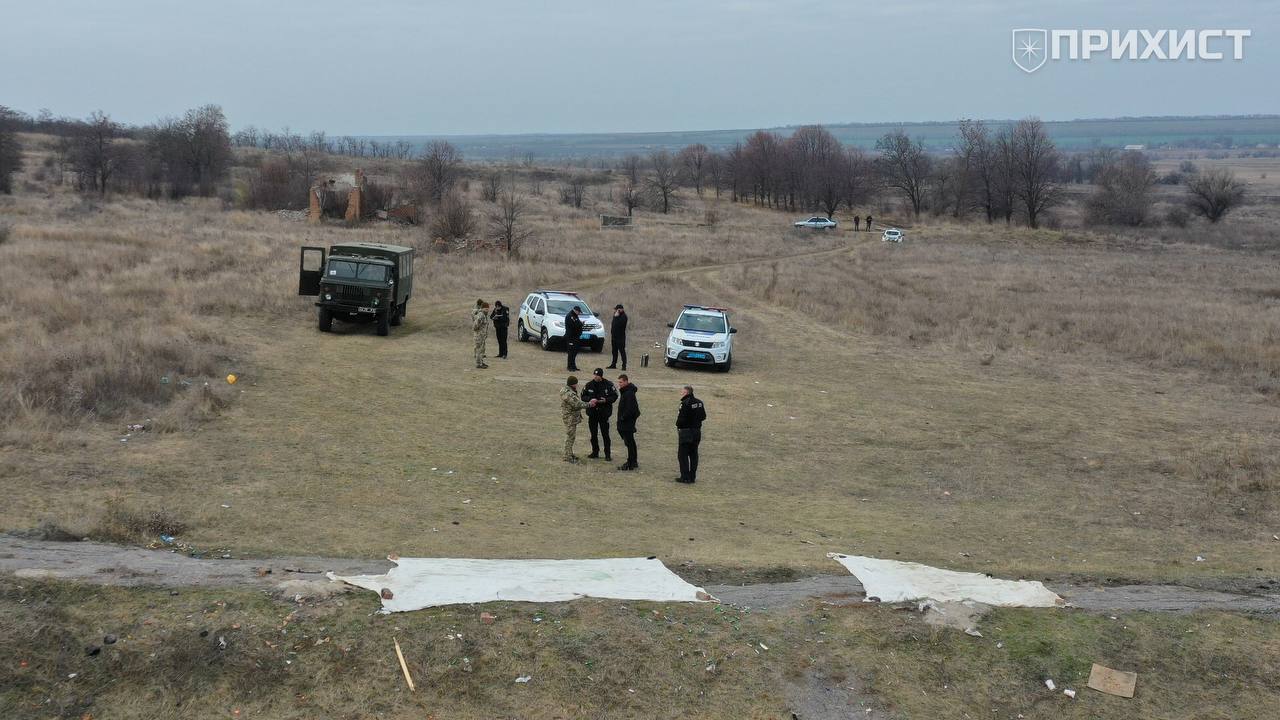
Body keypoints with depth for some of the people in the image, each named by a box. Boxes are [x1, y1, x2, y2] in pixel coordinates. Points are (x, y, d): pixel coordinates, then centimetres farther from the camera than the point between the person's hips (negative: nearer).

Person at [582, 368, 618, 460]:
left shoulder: (608, 385, -6)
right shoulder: (589, 385, 1)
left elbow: (614, 396, -2)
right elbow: (583, 396, 6)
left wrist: (606, 400, -19)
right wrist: (590, 399, -14)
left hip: (604, 413, -3)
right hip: (592, 413, 3)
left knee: (605, 434, -1)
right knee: (593, 434, 11)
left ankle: (607, 454, 7)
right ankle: (595, 452, 24)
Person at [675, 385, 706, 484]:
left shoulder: (685, 403, -17)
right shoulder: (699, 402, 7)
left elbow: (681, 418, -19)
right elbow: (703, 416, 12)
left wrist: (678, 426, -2)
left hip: (686, 432, -7)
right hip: (697, 431, 7)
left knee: (683, 455, 1)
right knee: (693, 454, 13)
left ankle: (685, 477, 0)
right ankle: (692, 476, 16)